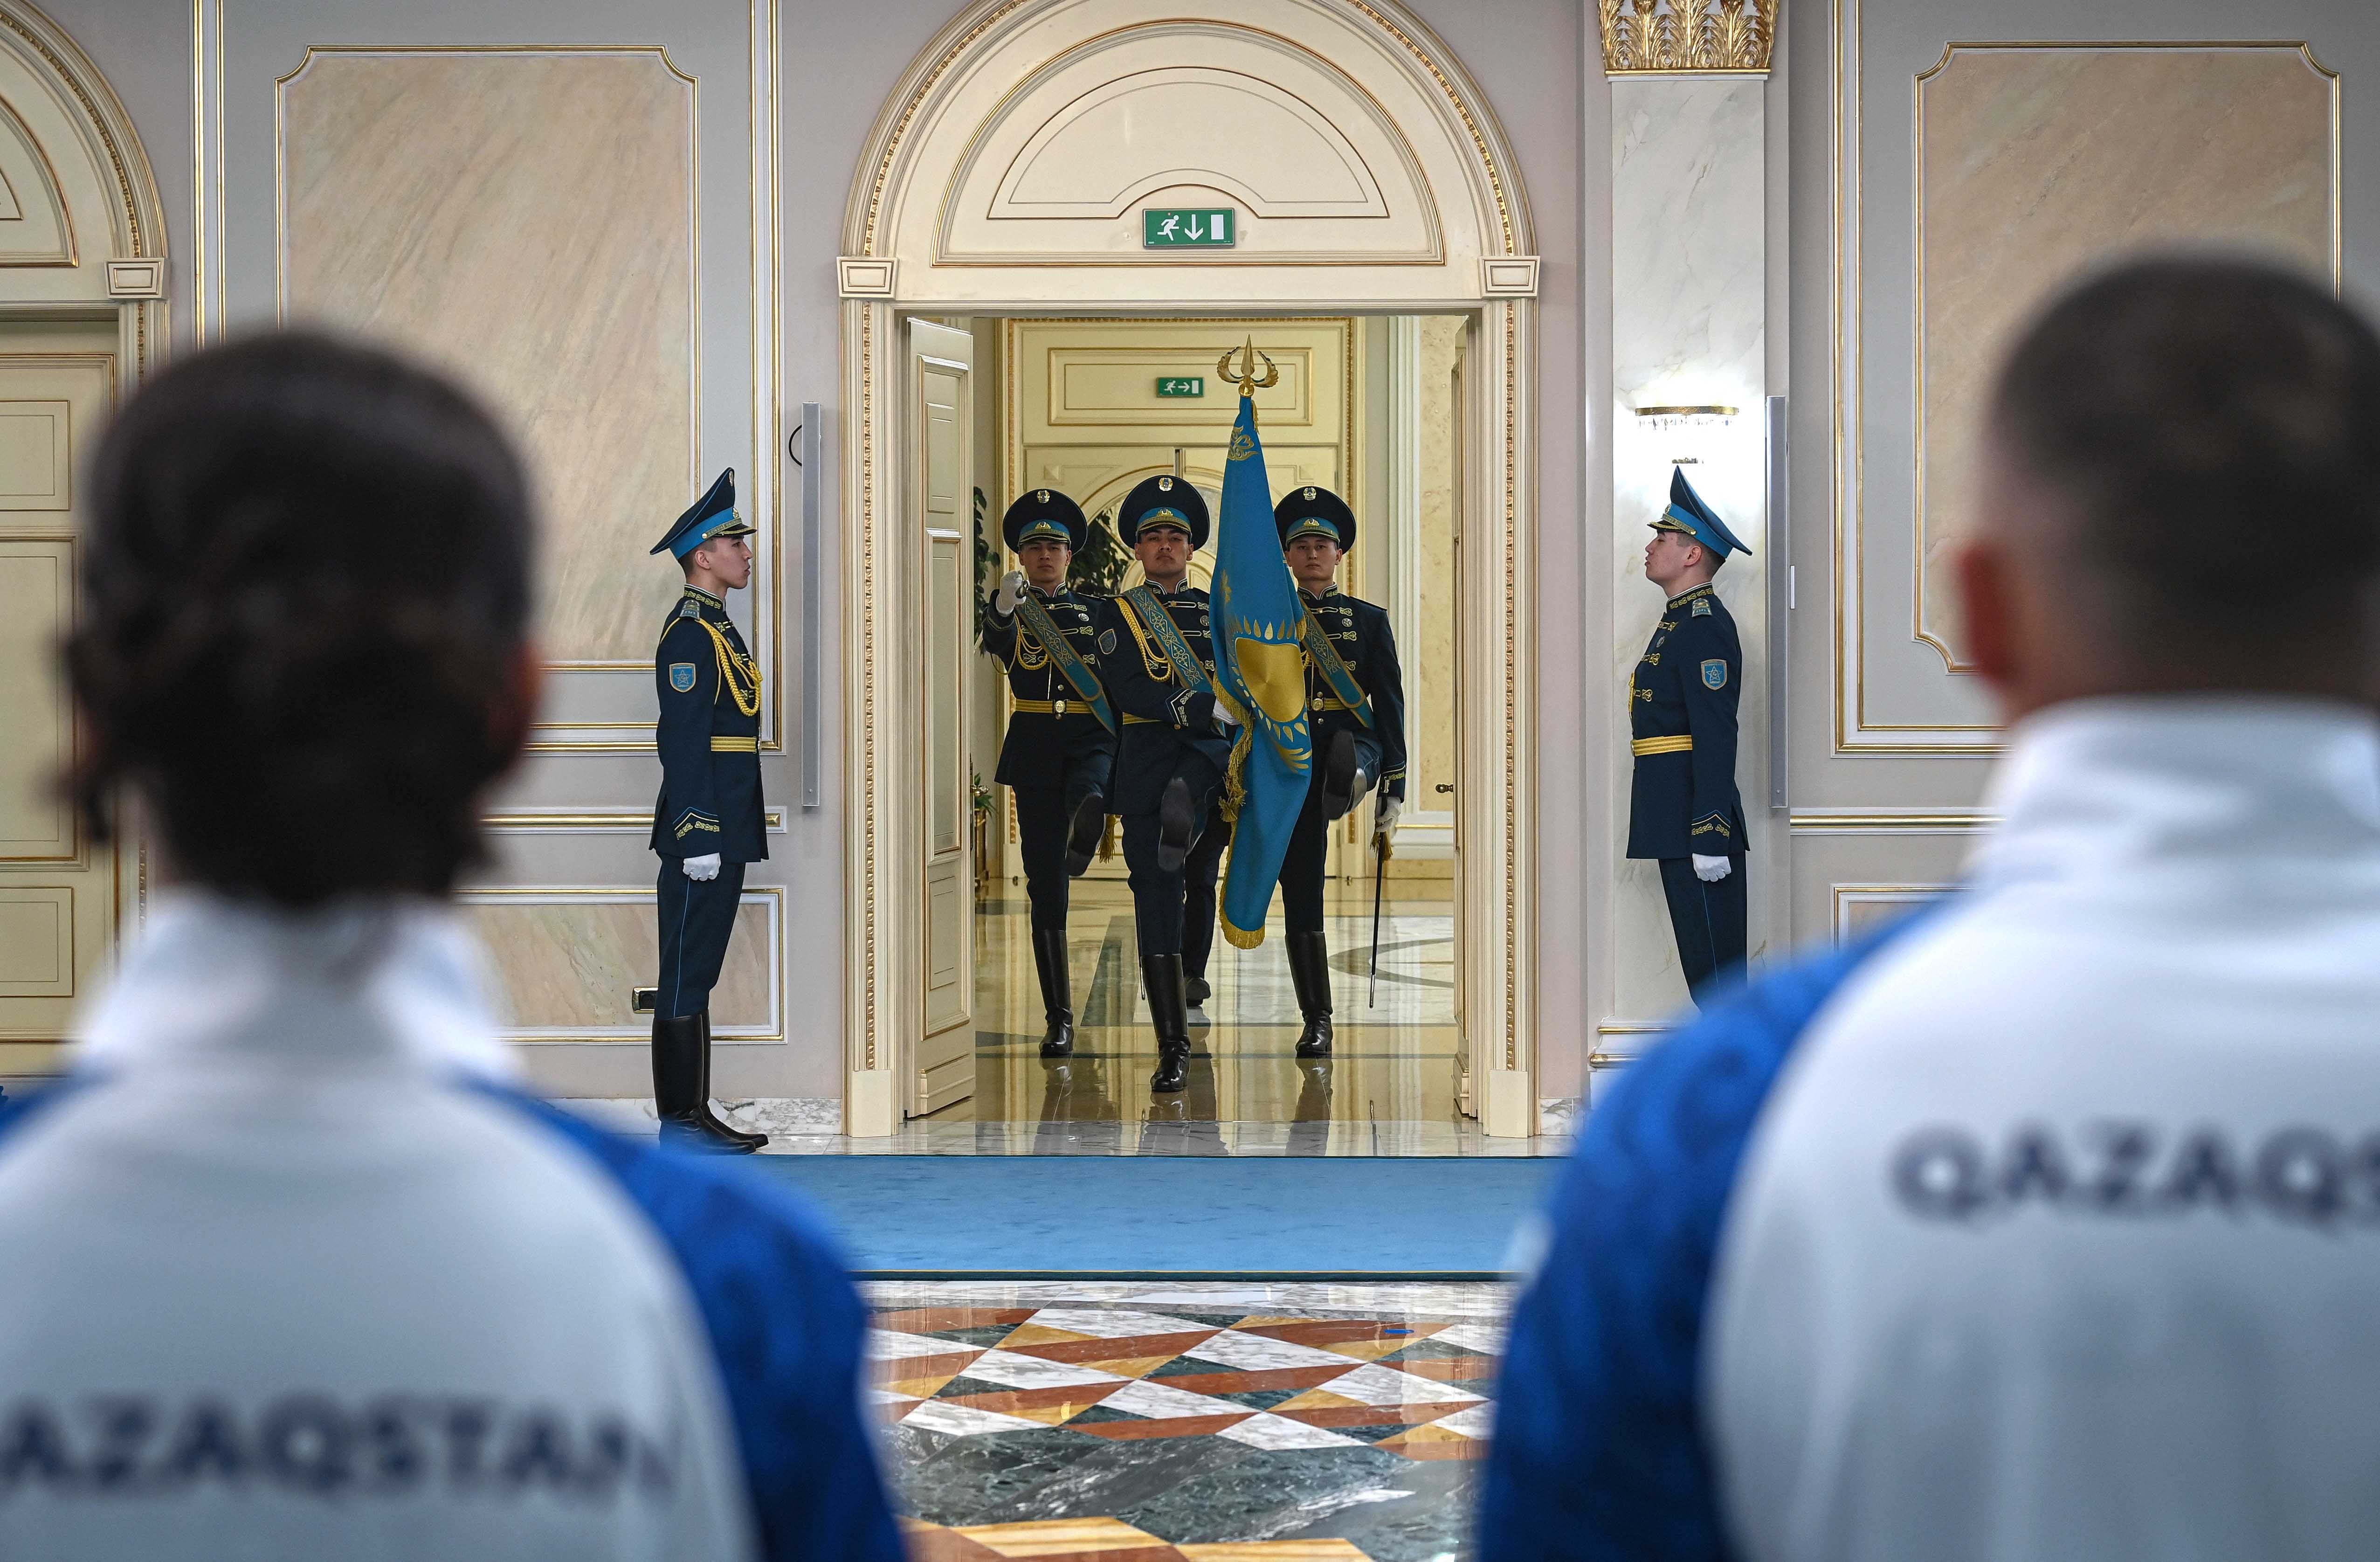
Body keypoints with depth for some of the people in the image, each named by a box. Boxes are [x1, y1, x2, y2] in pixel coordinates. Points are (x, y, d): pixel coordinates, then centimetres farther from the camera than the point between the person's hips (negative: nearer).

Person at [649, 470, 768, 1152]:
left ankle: (690, 1113, 16)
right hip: (704, 830, -10)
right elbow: (685, 739, -18)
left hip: (723, 829, 10)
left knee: (697, 971, 11)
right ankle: (683, 1120, -2)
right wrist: (699, 837, -21)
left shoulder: (715, 626, 18)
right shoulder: (691, 630, -13)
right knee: (688, 974, -5)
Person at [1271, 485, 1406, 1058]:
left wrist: (1394, 785, -4)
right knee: (1301, 897, -1)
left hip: (1352, 742, 0)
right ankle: (1316, 1022, 4)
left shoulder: (1369, 620, 7)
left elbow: (1390, 704, 4)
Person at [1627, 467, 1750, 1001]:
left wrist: (1710, 838, -25)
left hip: (1696, 821, -10)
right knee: (1702, 964, 12)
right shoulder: (1678, 621, 19)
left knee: (1715, 965, -7)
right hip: (1674, 824, 10)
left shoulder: (1705, 626, -14)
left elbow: (1717, 738, -21)